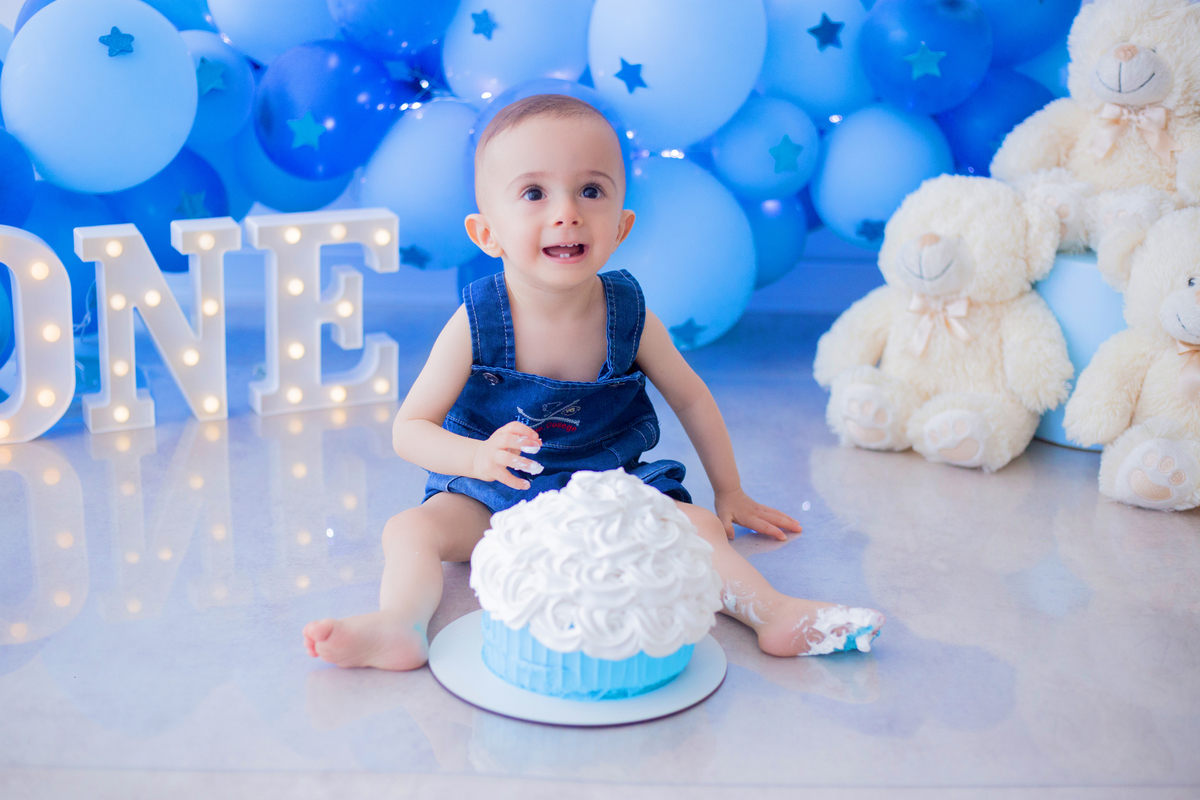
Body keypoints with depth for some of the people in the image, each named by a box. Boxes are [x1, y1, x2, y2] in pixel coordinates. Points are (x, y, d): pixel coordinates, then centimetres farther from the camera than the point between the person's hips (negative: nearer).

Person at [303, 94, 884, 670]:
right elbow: (409, 428, -13)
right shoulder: (476, 325, -18)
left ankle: (773, 613, -23)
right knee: (411, 528, -24)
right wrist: (479, 456, -33)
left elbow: (691, 399, 4)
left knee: (694, 524, -21)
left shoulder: (629, 317, -13)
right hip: (490, 498, -1)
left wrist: (729, 495, 11)